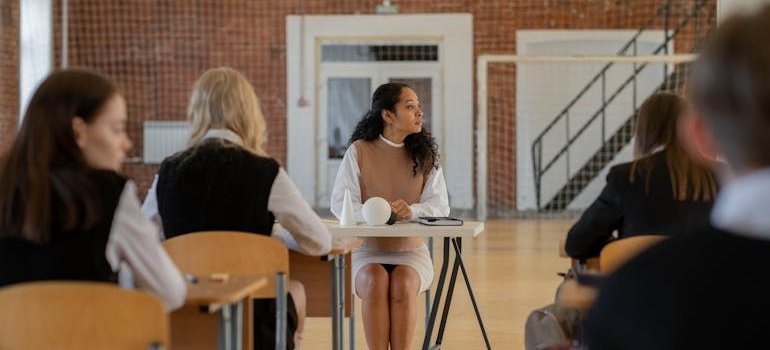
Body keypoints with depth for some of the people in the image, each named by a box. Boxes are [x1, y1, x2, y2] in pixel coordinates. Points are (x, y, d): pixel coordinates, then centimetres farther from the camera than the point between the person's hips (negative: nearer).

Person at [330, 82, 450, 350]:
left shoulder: (425, 154, 5)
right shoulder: (358, 151, -1)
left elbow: (440, 205, -3)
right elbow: (340, 203, -8)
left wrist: (411, 211, -26)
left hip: (411, 251, 1)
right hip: (367, 250, -1)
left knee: (403, 283, -31)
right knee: (375, 282, -33)